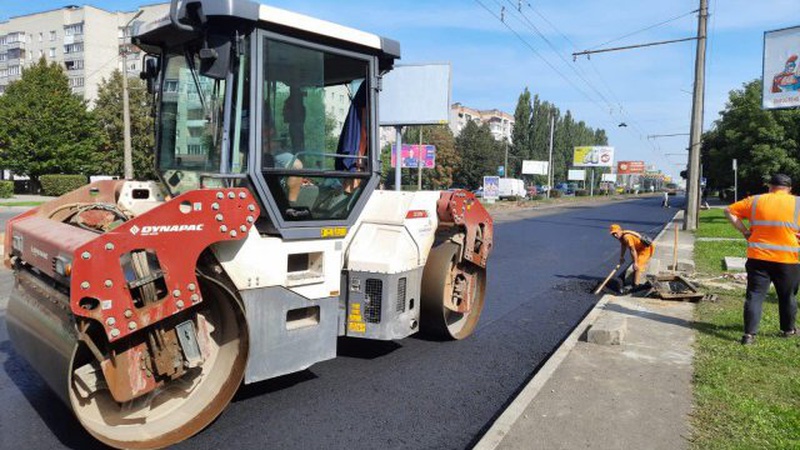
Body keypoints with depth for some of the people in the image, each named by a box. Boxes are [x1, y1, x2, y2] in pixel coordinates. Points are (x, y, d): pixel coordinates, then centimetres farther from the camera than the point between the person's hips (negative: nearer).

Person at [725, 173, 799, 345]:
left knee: (755, 295, 3)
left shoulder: (755, 201, 3)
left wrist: (744, 231, 4)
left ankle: (749, 333, -4)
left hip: (758, 258, 0)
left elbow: (729, 211, 6)